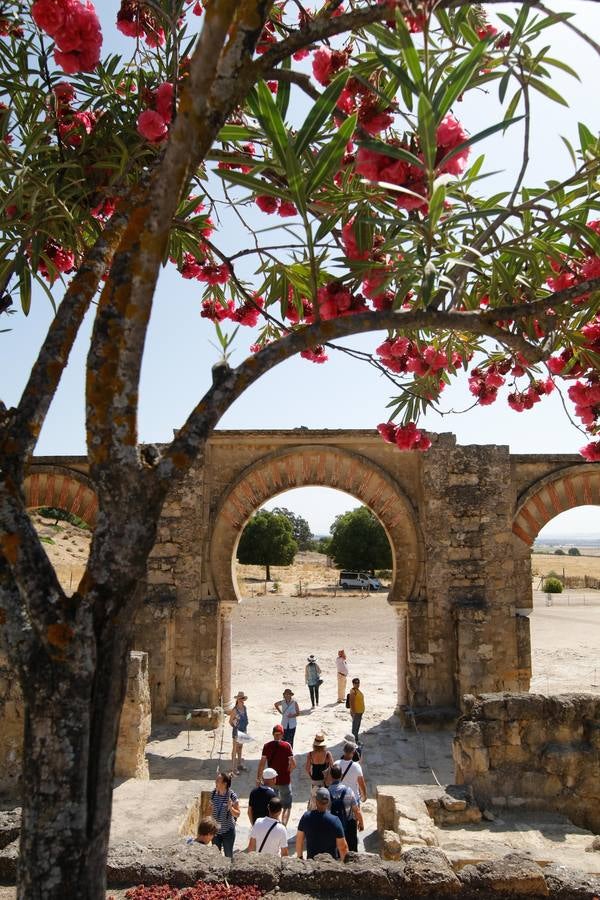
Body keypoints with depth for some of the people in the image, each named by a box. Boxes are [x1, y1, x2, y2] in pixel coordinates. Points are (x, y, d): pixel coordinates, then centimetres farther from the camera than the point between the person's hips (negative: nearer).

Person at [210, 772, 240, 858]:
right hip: (215, 830, 4)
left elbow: (237, 814, -13)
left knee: (228, 855, 12)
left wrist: (230, 808, -29)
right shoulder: (214, 793, -6)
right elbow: (211, 810, 9)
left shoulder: (232, 795, -18)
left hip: (228, 831, -4)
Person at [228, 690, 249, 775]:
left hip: (243, 730, 7)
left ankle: (239, 764, 32)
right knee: (235, 749, 2)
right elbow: (230, 721, -12)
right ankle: (234, 767, 9)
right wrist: (236, 727, -10)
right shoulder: (235, 710, -21)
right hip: (237, 731, -7)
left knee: (240, 748, 19)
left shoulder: (244, 707, -1)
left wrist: (245, 726, 12)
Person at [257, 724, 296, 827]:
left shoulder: (267, 746, -5)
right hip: (285, 780, -2)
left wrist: (258, 778, -1)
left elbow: (262, 763, -9)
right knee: (286, 807, 8)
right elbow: (293, 764, -13)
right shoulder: (287, 746, -10)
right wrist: (288, 772, 6)